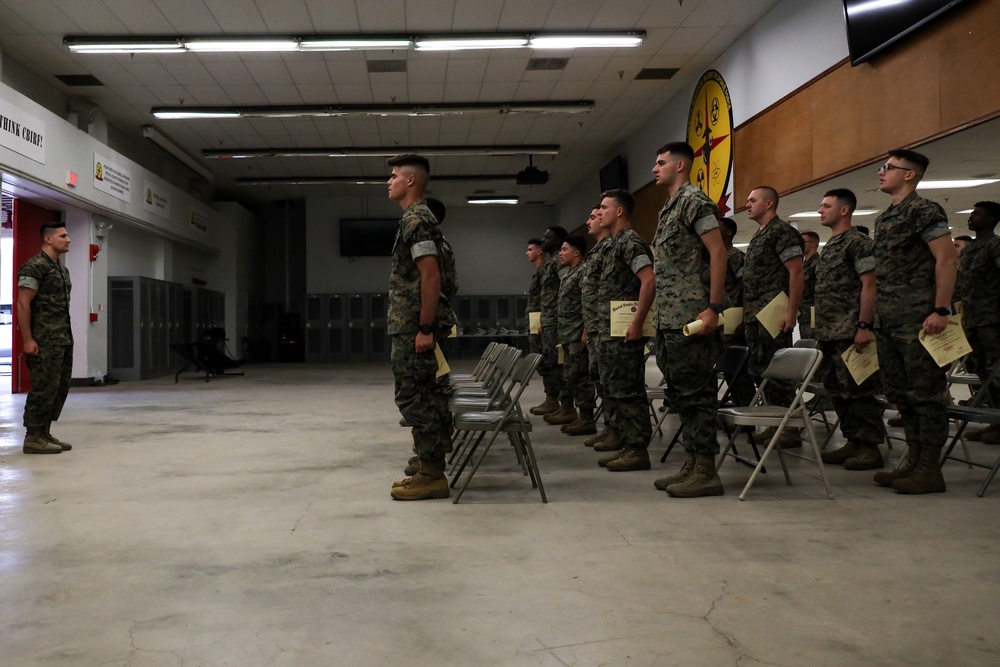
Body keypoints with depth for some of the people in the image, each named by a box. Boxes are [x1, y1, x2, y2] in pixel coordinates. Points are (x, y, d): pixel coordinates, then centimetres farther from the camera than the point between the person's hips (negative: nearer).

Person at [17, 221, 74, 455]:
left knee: (60, 387, 10)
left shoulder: (61, 269, 17)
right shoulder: (35, 266, -10)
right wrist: (28, 339, -18)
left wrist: (66, 337, 16)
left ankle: (45, 433, 19)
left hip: (63, 340, 9)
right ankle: (33, 438, 1)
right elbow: (23, 304, -14)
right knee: (44, 387, -7)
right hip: (44, 341, -9)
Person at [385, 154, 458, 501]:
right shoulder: (415, 218, 18)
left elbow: (430, 275, -21)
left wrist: (425, 328, -23)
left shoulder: (416, 220, -13)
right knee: (422, 395, 13)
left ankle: (432, 475, 0)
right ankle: (430, 468, 21)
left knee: (414, 397, -6)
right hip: (410, 326, 10)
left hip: (413, 327, -10)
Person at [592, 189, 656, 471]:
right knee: (612, 390, 14)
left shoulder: (630, 241, -11)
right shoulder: (612, 244, 19)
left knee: (628, 391, -7)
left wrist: (637, 323, -24)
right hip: (609, 331, 10)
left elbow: (649, 282, -22)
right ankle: (623, 442, 24)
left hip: (624, 331, -10)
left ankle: (638, 450, -1)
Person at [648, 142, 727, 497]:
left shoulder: (694, 200, -6)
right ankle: (692, 464, 19)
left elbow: (717, 251, -14)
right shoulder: (669, 208, 21)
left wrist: (714, 307, -20)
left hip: (691, 319, -10)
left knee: (696, 392, -6)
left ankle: (706, 471, 0)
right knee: (681, 392, 11)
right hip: (669, 320, 10)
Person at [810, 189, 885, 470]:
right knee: (837, 390, 11)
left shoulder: (858, 242, -7)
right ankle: (853, 442, 19)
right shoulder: (829, 246, 19)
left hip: (850, 332, -9)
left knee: (858, 390, -5)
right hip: (829, 333, 9)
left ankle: (870, 447, 2)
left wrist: (864, 326, -20)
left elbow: (869, 285, -14)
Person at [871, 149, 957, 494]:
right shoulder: (884, 219, 19)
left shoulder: (923, 211, -7)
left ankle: (930, 469, 3)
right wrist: (872, 319, 17)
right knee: (900, 392, 12)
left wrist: (941, 310, -20)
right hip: (888, 320, 9)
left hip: (917, 319, -9)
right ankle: (913, 461, 21)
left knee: (925, 391, -3)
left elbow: (947, 259, -13)